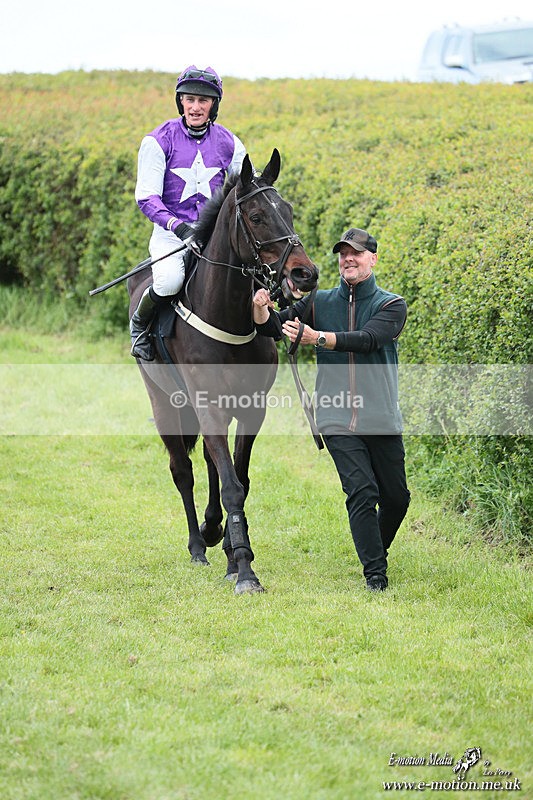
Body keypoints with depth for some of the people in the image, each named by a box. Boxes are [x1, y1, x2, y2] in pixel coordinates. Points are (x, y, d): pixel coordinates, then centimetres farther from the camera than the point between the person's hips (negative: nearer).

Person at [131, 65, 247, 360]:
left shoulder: (227, 142, 7)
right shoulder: (159, 141, -4)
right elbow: (146, 197, -9)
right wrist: (177, 226, -25)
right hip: (172, 233, -3)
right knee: (170, 280, -33)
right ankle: (139, 324, 0)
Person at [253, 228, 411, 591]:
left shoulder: (392, 305, 0)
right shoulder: (320, 303, 9)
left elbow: (366, 339, -19)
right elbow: (272, 327, 6)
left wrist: (316, 337, -32)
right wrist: (261, 308, -18)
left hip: (382, 420, 0)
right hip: (337, 420, 0)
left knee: (396, 497, 9)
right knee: (361, 491, -13)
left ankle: (377, 552, 36)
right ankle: (375, 572, -6)